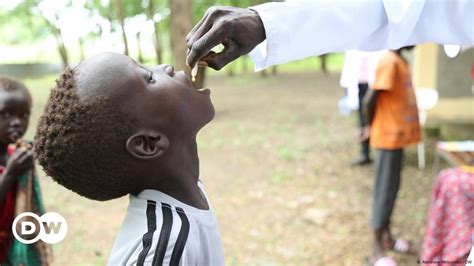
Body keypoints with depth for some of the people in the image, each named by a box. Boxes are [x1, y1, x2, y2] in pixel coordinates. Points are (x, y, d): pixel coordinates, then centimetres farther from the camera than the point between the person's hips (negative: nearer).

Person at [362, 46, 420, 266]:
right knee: (385, 191, -1)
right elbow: (369, 100, -21)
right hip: (389, 137, -9)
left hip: (398, 136, 9)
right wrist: (372, 127, -5)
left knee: (392, 188, 18)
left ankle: (387, 236, 32)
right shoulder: (389, 61, -19)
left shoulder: (400, 60, 10)